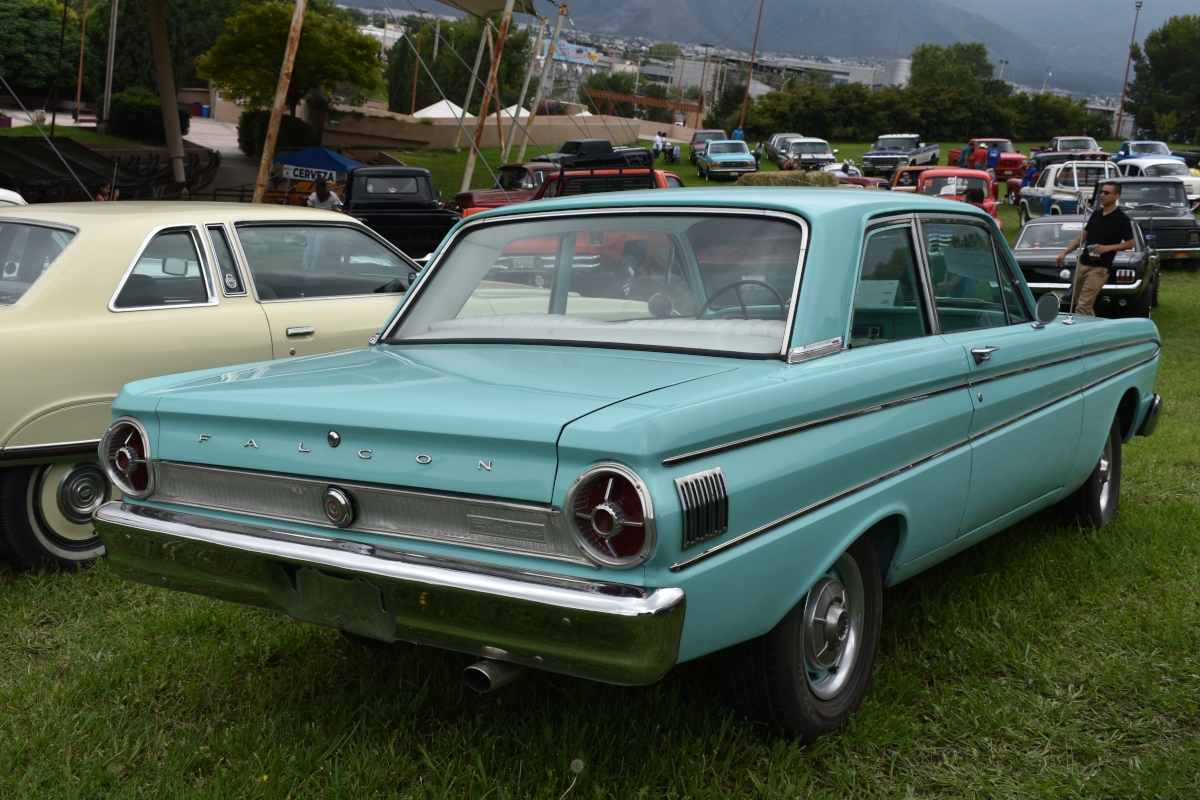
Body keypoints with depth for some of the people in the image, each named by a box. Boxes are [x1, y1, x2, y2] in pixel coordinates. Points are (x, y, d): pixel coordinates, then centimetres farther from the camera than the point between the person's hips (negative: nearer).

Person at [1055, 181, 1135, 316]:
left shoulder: (1121, 219, -7)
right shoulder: (1096, 214, 12)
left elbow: (1130, 244, -5)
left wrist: (1108, 247, -19)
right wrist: (1065, 253, 10)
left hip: (1099, 268, -7)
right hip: (1082, 263, 7)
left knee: (1082, 307, -13)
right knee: (1082, 304, 14)